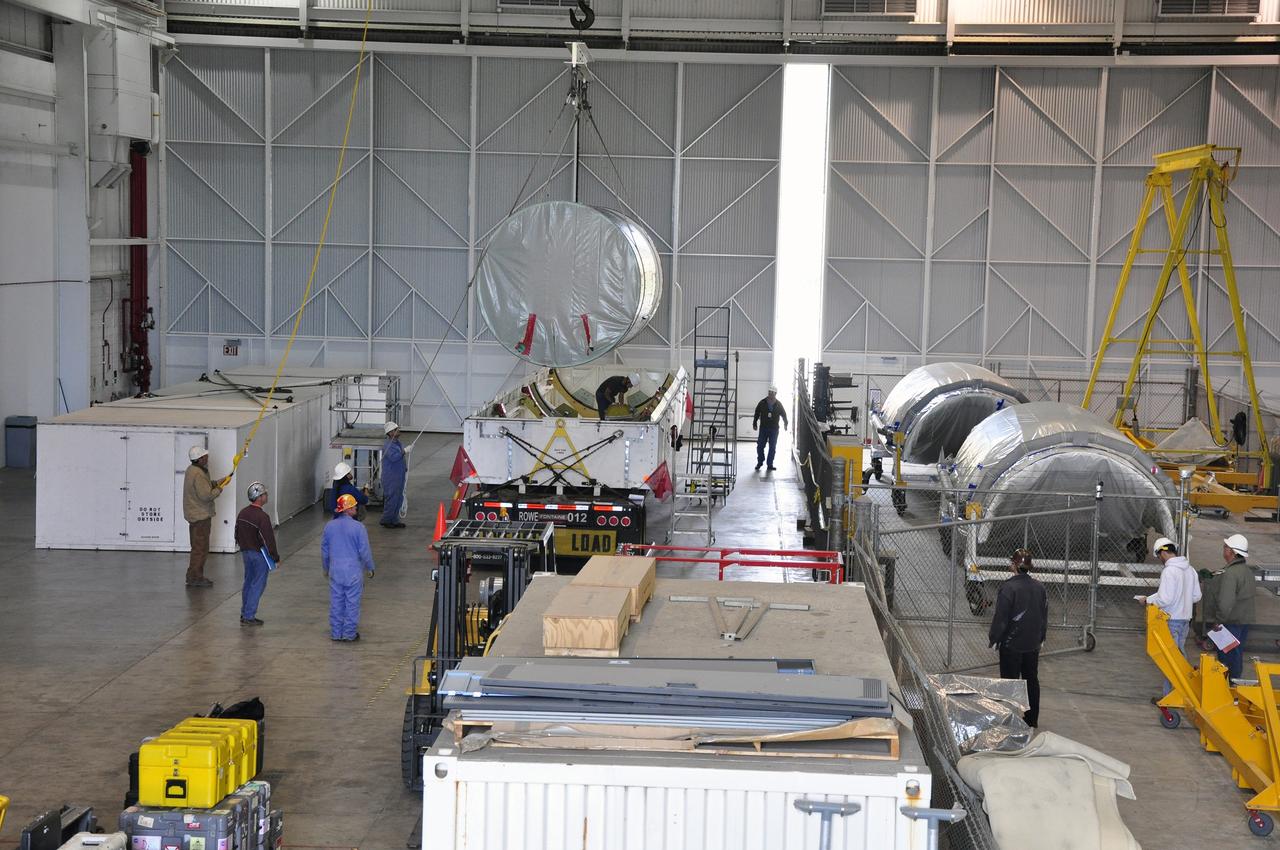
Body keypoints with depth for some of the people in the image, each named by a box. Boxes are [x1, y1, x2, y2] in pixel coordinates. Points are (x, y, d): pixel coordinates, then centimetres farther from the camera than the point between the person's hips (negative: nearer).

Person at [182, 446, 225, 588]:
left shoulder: (192, 470, 10)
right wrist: (219, 489, -11)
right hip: (200, 516, -11)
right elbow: (206, 495, -26)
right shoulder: (198, 475, -22)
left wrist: (217, 483, 8)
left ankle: (195, 577, 22)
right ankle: (195, 578, -1)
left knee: (198, 547, 17)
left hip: (195, 515, 11)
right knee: (200, 548, -4)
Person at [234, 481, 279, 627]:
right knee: (258, 585, -1)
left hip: (245, 552, 8)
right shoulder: (262, 517, -22)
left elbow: (237, 534, 14)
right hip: (259, 554, -8)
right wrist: (276, 557, -11)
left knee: (248, 582, 17)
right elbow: (268, 539, -20)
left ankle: (244, 614, 22)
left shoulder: (242, 513, 4)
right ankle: (249, 616, -1)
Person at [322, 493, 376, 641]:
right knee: (352, 602, 6)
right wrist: (369, 568, 4)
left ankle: (335, 633, 17)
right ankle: (349, 633, 10)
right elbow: (364, 551, -10)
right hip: (353, 570, -4)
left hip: (335, 570, 4)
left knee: (336, 602, 12)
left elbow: (324, 550, 10)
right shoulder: (358, 527, -14)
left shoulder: (329, 526, 0)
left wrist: (326, 568, 24)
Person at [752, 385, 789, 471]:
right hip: (763, 428, 0)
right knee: (760, 446, 0)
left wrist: (785, 424, -1)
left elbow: (783, 414, 9)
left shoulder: (778, 404, 2)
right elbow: (757, 413, 6)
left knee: (772, 448, 3)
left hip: (774, 429, 0)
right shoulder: (763, 402, 0)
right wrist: (755, 423, 2)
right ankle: (760, 462, 14)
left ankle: (770, 464, 11)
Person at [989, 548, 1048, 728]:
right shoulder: (1039, 588, 1)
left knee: (1010, 681, 4)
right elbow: (1044, 615, 10)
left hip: (1011, 644, -6)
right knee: (1032, 679, 16)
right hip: (1033, 645, 6)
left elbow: (1001, 617, -16)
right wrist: (1041, 637, 21)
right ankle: (1032, 720, 23)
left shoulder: (1008, 588, -18)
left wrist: (994, 639, -6)